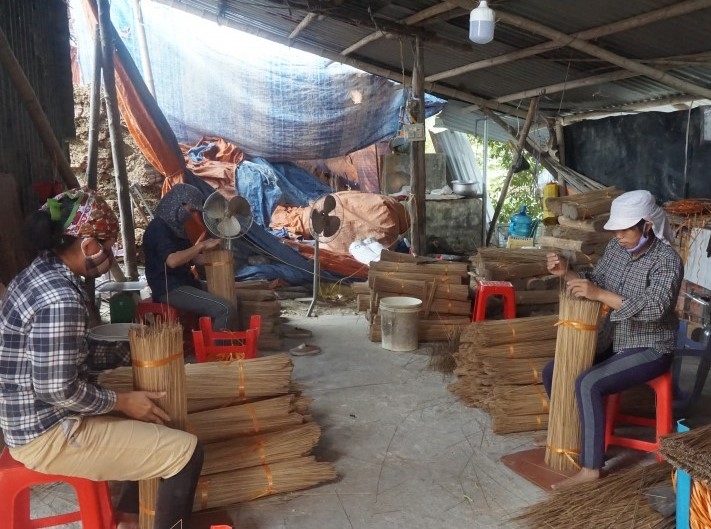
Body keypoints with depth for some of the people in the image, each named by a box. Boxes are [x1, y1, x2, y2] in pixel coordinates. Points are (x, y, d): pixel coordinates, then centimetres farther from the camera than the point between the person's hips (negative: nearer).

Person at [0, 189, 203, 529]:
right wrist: (123, 401, -13)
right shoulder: (59, 299, -27)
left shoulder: (42, 272, 5)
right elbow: (58, 389, -26)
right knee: (186, 451, -12)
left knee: (155, 417, 23)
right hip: (49, 434, -10)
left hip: (32, 417, 10)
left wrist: (132, 353, 6)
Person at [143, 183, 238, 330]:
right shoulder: (158, 228, -15)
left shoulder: (176, 226, 14)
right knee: (226, 310, -23)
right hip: (169, 289, -10)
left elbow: (190, 258, 19)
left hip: (184, 283, 10)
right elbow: (172, 261, -29)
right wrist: (201, 245, -21)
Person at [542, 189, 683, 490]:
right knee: (552, 372, 1)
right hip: (615, 342, 8)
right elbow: (595, 283, 7)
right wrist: (567, 273, -13)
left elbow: (654, 309, -32)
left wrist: (600, 294, -38)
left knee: (588, 383, -29)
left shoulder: (667, 261, -20)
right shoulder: (616, 247, 1)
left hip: (649, 350, -8)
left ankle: (591, 467, -18)